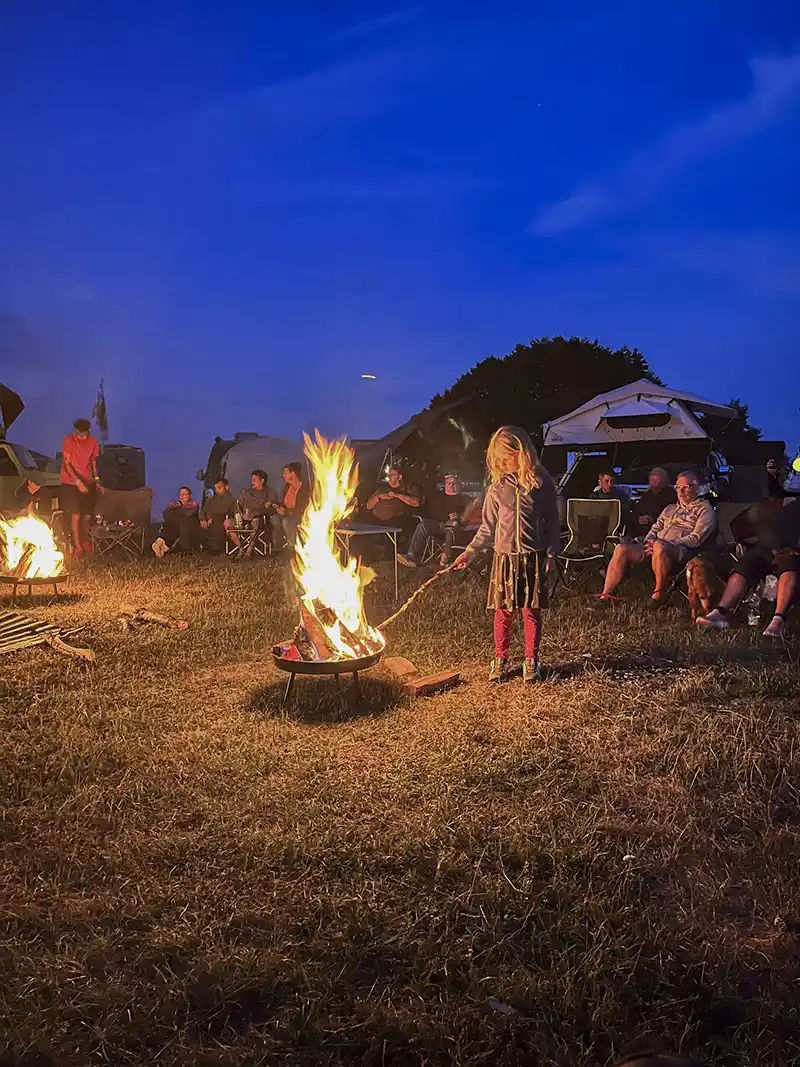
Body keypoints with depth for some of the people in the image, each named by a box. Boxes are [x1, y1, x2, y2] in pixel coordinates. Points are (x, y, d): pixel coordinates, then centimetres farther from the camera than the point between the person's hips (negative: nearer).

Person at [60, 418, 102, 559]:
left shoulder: (93, 442, 3)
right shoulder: (68, 441, -10)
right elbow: (67, 464, -12)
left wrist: (97, 480, 6)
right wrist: (78, 481, -22)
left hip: (88, 483, 4)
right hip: (71, 483, -4)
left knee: (87, 515, 3)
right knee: (75, 515, -9)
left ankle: (85, 541, 22)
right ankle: (77, 547, -3)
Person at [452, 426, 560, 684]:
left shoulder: (541, 483, -2)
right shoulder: (498, 488, 1)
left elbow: (552, 521, 4)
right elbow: (488, 527, 6)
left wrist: (551, 553, 0)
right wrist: (470, 552, -2)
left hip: (533, 557, -1)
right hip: (504, 557, 1)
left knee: (531, 611, 6)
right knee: (503, 611, 6)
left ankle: (531, 661, 22)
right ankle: (500, 660, 21)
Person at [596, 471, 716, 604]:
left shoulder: (704, 509, 10)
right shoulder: (670, 508, 31)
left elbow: (696, 538, -5)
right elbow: (655, 528, 26)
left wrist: (669, 544, -16)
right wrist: (648, 542, 2)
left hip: (682, 551, -7)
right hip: (655, 545, 7)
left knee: (660, 547, -42)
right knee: (622, 548, -16)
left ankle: (658, 596, -31)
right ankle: (605, 595, -21)